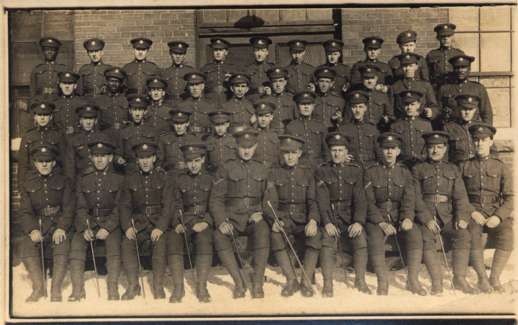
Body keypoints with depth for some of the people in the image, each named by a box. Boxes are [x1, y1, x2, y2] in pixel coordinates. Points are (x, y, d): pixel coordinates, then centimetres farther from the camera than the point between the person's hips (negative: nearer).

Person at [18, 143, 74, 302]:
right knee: (27, 246, -28)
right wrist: (32, 230, -15)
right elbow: (25, 211, 5)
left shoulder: (63, 181, 9)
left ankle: (56, 289, -21)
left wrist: (62, 228, -17)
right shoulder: (28, 184, 12)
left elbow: (68, 208, 1)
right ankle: (39, 287, -18)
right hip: (38, 225, 2)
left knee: (62, 247, -31)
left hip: (59, 224, -1)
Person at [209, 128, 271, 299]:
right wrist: (221, 221, -14)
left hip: (254, 217, 1)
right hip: (232, 218, -1)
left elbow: (268, 197, 19)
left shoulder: (261, 170, 15)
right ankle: (238, 281, -23)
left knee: (263, 232, -34)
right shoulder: (226, 169, 6)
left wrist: (260, 212, -1)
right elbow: (215, 199, 2)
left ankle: (258, 282, -26)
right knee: (219, 236, -33)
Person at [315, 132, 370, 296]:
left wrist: (358, 221, -16)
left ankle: (360, 280, -9)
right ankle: (327, 284, -20)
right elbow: (322, 199, -6)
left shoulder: (356, 170, 6)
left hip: (350, 216, 1)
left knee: (361, 238, -23)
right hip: (330, 216, -1)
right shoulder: (322, 171, 3)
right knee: (327, 240, -26)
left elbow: (360, 199, 0)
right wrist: (327, 222, -20)